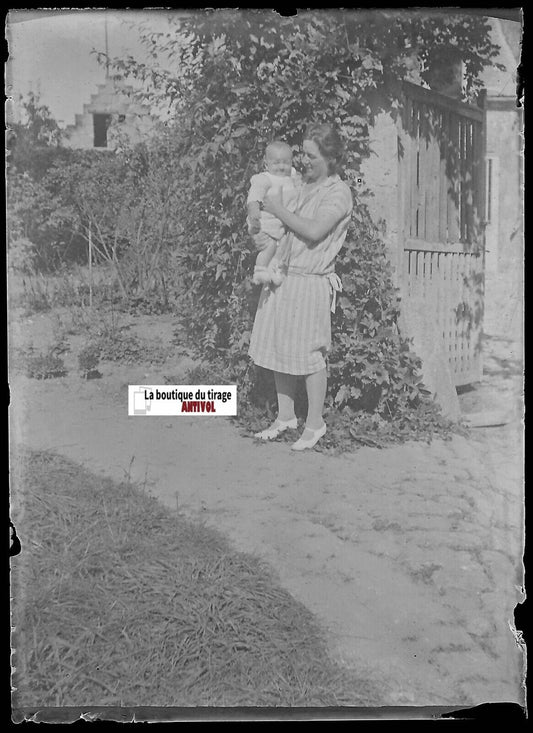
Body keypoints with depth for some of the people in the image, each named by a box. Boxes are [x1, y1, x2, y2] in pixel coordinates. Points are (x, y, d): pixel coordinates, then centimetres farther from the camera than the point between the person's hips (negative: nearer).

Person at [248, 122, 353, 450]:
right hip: (280, 276, 7)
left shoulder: (339, 192, -6)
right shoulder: (299, 184, 14)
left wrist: (279, 210, -12)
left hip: (310, 282, -7)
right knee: (279, 347, 10)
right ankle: (285, 416, 24)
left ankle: (315, 423, 14)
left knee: (310, 355, -1)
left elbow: (314, 231, -20)